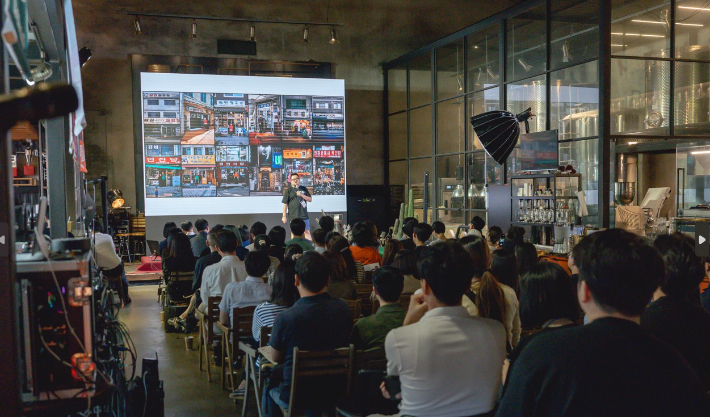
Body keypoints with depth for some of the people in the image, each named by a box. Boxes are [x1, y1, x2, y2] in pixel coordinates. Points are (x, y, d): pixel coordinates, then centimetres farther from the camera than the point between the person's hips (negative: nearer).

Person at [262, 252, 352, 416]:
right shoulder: (344, 309, -13)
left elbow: (276, 357, -8)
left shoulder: (284, 318, -25)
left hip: (295, 396, -3)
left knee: (269, 384, 27)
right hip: (334, 392, 4)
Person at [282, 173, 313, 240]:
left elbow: (310, 199, 7)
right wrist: (284, 216, -4)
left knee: (307, 232, 0)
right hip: (293, 216, -2)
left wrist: (301, 195, -8)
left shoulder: (304, 189, 12)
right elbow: (285, 204, 0)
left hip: (304, 215, 2)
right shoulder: (288, 190, 2)